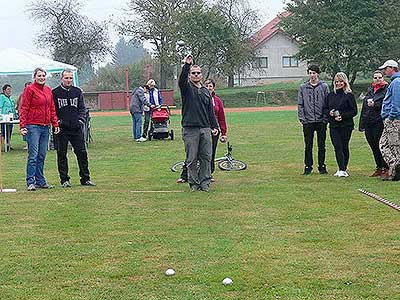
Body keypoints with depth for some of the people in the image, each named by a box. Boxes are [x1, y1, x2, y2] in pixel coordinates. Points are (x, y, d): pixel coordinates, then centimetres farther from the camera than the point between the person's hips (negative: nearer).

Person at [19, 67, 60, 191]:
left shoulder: (48, 90, 14)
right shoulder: (30, 89, -5)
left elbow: (52, 108, 17)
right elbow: (24, 108, -7)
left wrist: (55, 124, 9)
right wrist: (22, 126, -15)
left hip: (45, 127, 6)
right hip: (33, 126, -6)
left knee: (42, 155, 10)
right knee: (33, 155, -7)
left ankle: (40, 181, 16)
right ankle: (31, 182, -5)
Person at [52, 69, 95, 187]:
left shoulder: (77, 92, 11)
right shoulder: (55, 93, 1)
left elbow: (82, 108, 13)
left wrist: (81, 120, -1)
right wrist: (57, 121, -9)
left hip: (76, 128, 3)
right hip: (61, 129, -3)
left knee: (82, 153, 3)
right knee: (61, 154, 2)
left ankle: (85, 178, 10)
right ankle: (64, 180, 9)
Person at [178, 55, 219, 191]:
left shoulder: (206, 92, 18)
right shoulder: (187, 88, 4)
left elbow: (211, 111, 19)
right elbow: (181, 80, -20)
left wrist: (214, 126, 10)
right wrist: (187, 65, -32)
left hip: (205, 129, 4)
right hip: (190, 129, -4)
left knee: (206, 157, 3)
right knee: (191, 159, -1)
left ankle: (205, 183, 10)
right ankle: (193, 183, 7)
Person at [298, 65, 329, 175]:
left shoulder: (324, 87, 3)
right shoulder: (303, 87, 6)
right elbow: (300, 105, 6)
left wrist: (326, 118, -6)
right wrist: (302, 118, -3)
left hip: (321, 121, 0)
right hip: (308, 121, 1)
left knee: (321, 145, 6)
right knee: (308, 145, 3)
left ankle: (322, 166, 14)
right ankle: (308, 167, 9)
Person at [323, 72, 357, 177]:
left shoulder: (349, 95, -2)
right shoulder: (330, 95, 12)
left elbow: (354, 111, -5)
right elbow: (325, 109, 17)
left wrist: (343, 116, -17)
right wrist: (329, 113, -5)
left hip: (346, 125, -3)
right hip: (333, 126, 3)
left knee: (344, 147, 3)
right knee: (338, 147, -6)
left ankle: (343, 169, 14)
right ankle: (341, 170, -10)